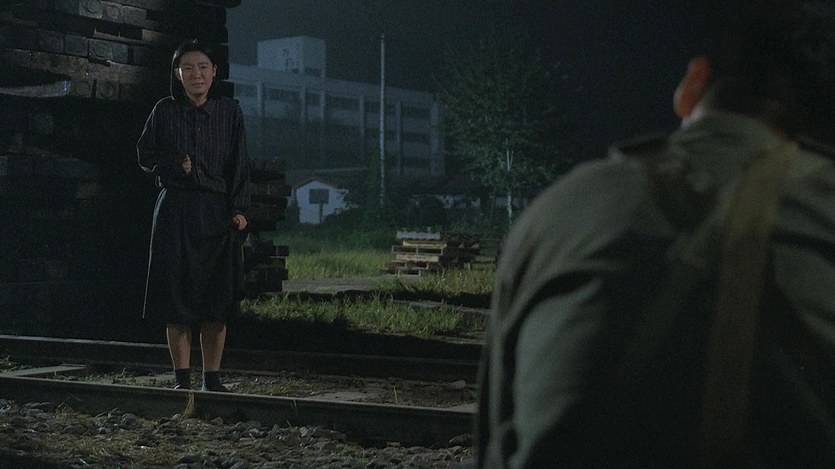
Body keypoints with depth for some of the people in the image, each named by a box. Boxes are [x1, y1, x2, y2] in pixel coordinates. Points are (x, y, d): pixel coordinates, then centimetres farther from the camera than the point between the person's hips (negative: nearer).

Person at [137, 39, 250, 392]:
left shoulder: (230, 111, 5)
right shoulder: (165, 111, 3)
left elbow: (239, 165, 3)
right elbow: (144, 155, 10)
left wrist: (239, 209, -6)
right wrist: (175, 166, -8)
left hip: (218, 213, 1)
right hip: (176, 212, 0)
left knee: (217, 297, 1)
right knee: (177, 296, -1)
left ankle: (212, 378, 9)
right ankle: (182, 378, 8)